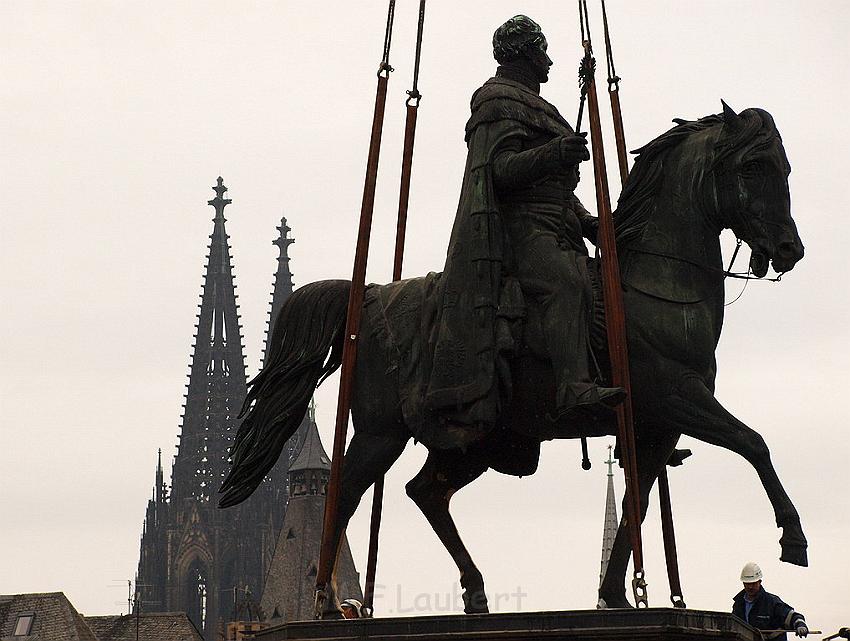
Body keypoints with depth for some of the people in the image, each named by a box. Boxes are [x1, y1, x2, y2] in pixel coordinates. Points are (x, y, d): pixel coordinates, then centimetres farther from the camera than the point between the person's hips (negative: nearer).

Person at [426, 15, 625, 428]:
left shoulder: (533, 107, 33)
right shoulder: (500, 101, 1)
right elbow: (500, 168, -13)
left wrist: (586, 222, 23)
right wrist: (551, 154, -28)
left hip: (556, 222, 11)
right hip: (524, 220, -11)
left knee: (581, 288, -5)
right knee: (563, 283, -29)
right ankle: (574, 388, -42)